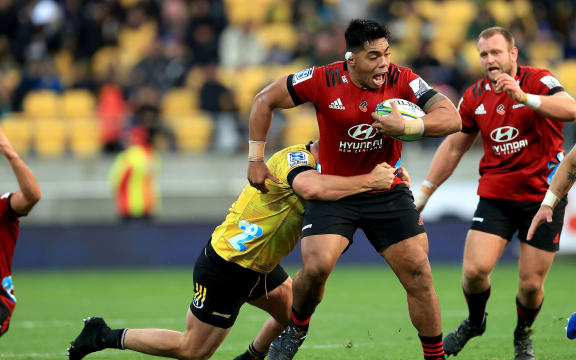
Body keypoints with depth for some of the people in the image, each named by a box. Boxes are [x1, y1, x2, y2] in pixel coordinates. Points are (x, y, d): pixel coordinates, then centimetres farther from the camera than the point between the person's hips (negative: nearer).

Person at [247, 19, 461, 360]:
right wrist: (256, 159, -1)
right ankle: (296, 329, 10)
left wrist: (407, 127, -37)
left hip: (387, 190, 2)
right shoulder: (323, 80, -15)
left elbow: (451, 118, -20)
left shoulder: (401, 80, -13)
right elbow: (265, 100, -2)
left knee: (418, 273, -5)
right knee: (316, 265, -20)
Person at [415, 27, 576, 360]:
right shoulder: (474, 97, 4)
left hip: (543, 195, -3)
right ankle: (475, 322, 19)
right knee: (475, 270, -13)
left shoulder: (538, 81, -10)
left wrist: (524, 97, -42)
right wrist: (424, 194, 16)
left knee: (531, 283, -2)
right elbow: (453, 146, 15)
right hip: (496, 197, 3)